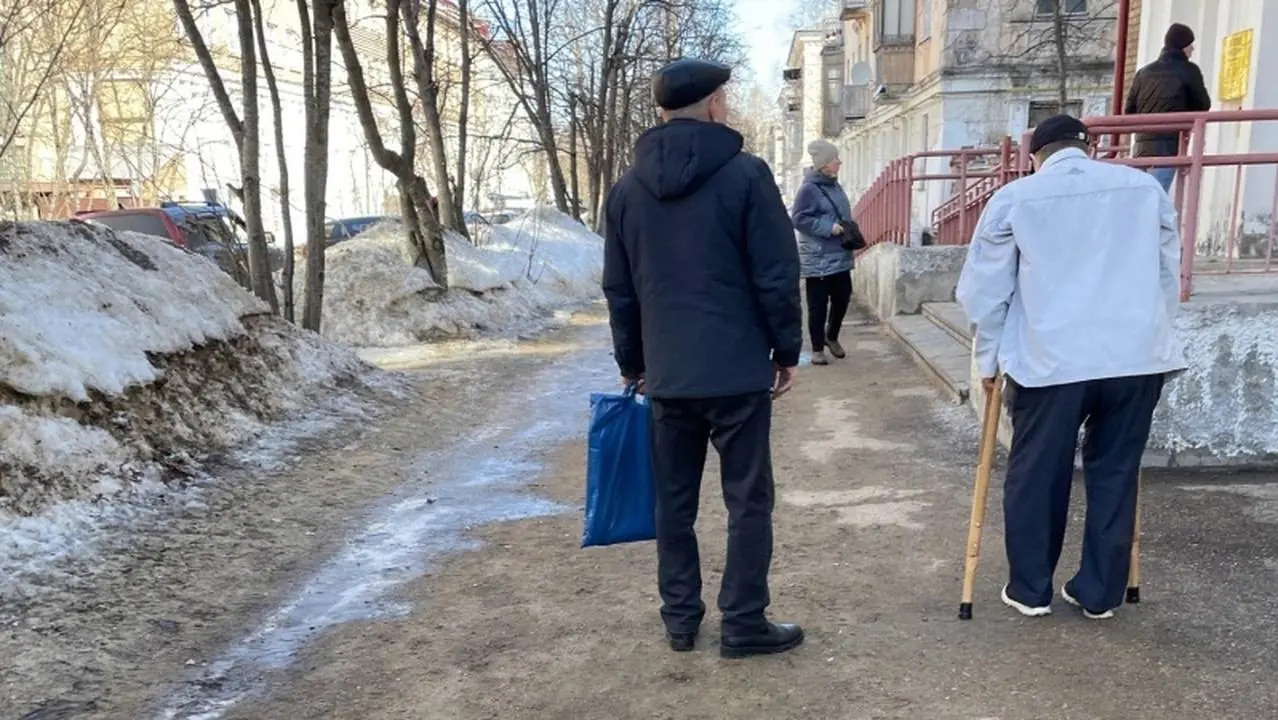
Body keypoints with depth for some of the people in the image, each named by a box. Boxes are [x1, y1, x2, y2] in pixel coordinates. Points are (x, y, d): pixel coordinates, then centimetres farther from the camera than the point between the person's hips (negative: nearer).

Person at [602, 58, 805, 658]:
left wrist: (632, 362, 18)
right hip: (737, 370, -4)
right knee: (748, 500, 7)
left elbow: (619, 290, 10)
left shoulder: (627, 187, 7)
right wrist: (787, 350, 3)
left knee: (674, 501, 14)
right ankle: (743, 625, 13)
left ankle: (680, 620, 23)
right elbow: (777, 277, -9)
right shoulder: (745, 173, -7)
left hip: (666, 373, 4)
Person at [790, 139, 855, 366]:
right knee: (818, 306, 0)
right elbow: (798, 219, -18)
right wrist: (829, 228, -20)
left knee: (842, 299, 13)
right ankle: (817, 349, 12)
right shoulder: (809, 188, -15)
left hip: (840, 257, 8)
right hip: (818, 259, -8)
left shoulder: (834, 186, 12)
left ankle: (831, 337, 34)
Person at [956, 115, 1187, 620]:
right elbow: (1169, 275, 16)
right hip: (1137, 356, 3)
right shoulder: (1145, 187, 11)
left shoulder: (1013, 198, 4)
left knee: (1035, 476, 10)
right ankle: (1099, 593, 23)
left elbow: (985, 289, 5)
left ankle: (1029, 589, 20)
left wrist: (989, 358, 15)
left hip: (1050, 359, -2)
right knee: (1115, 474, 13)